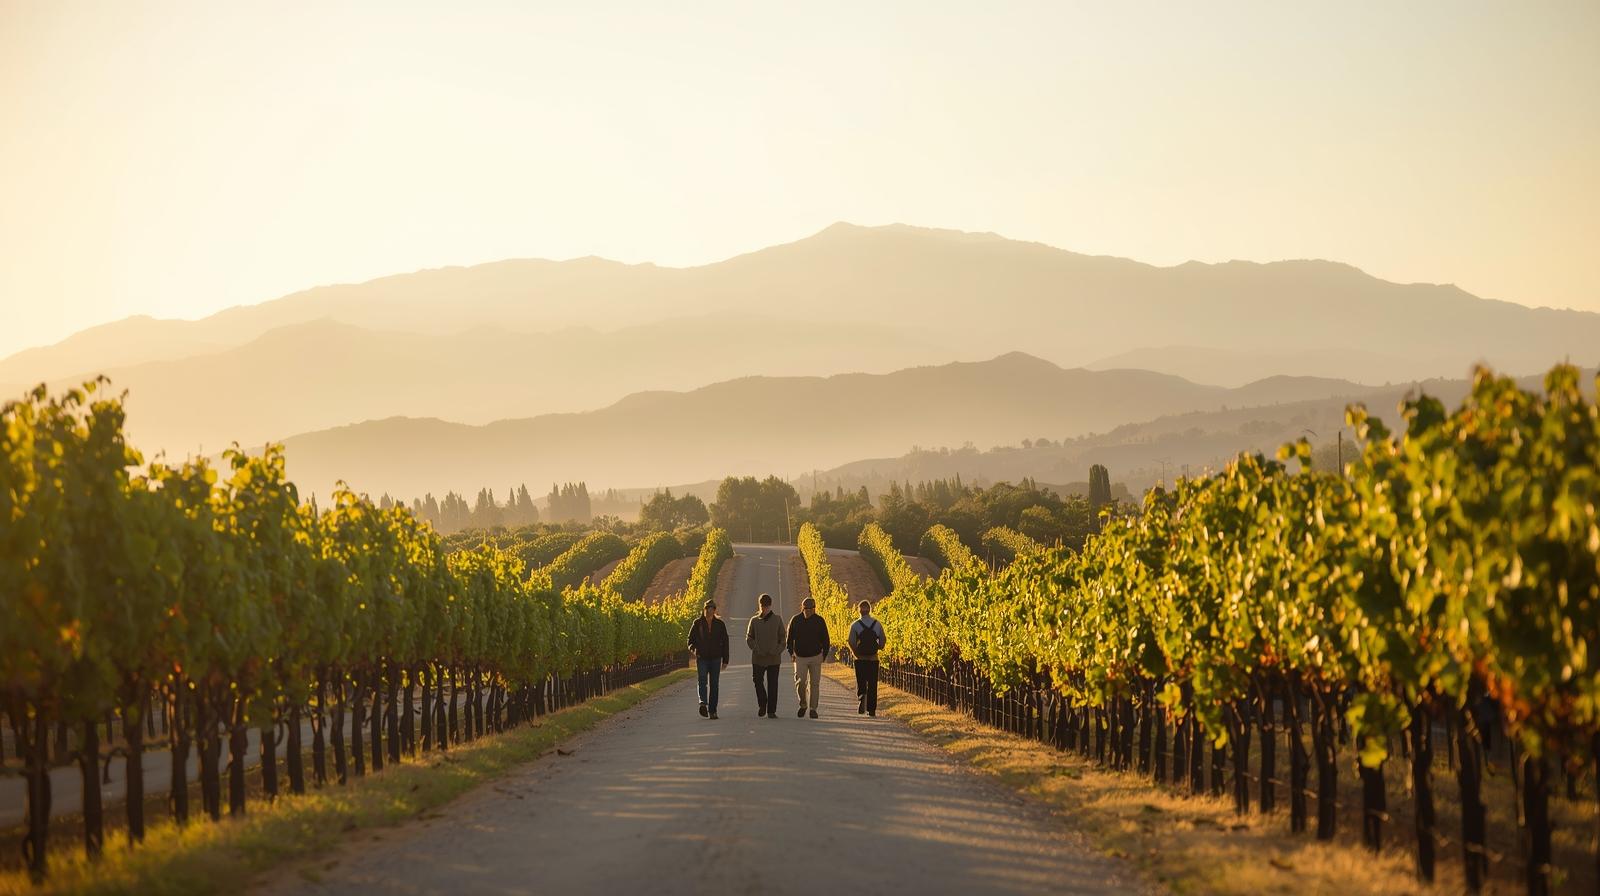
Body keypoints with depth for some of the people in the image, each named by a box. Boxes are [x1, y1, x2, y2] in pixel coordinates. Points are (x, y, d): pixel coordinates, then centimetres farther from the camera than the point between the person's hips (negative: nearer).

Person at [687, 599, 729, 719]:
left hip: (715, 658, 2)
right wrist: (692, 648, -17)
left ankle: (712, 710, 8)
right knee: (702, 679, -21)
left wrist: (725, 660, 5)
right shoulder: (698, 623, 2)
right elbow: (691, 638, 6)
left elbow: (725, 642, 8)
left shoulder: (719, 624, 4)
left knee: (714, 684, 3)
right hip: (701, 657, -2)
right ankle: (703, 703, -37)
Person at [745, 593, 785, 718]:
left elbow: (783, 638, 6)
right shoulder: (754, 620, 6)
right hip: (758, 658, 1)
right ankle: (762, 705, 19)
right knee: (758, 681, -3)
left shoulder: (777, 619, 5)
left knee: (772, 684, -1)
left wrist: (778, 651, -9)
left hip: (774, 658, -1)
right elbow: (749, 638, 7)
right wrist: (756, 649, -8)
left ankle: (771, 711, 3)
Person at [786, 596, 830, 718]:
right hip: (800, 657, 0)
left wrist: (824, 655, 0)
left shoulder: (819, 621, -1)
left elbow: (825, 640, 6)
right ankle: (803, 705, 10)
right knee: (800, 682, -12)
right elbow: (789, 638, 6)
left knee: (814, 683, 1)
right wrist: (791, 653, -3)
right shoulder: (796, 620, -1)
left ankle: (813, 709, 7)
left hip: (815, 657, 1)